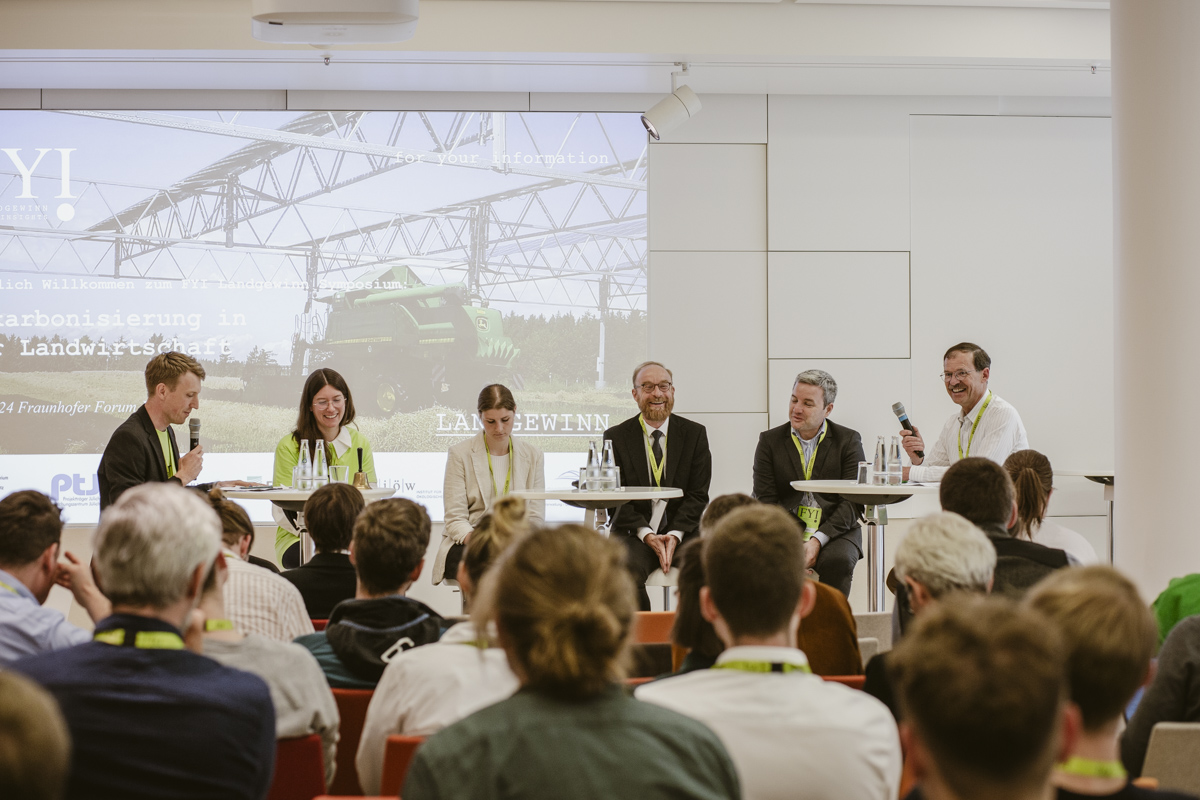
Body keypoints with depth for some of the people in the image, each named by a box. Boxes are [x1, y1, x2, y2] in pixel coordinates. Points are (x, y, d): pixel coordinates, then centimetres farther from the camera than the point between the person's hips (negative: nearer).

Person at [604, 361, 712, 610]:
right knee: (627, 570, -34)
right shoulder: (616, 437, 6)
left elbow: (698, 494, 4)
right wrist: (647, 535, -14)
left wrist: (675, 535, -12)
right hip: (634, 533, -1)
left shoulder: (695, 434, 9)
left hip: (683, 531, 1)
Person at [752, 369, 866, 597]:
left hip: (835, 531, 0)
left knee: (837, 561, -34)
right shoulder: (770, 440, 9)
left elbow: (853, 502, -3)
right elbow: (765, 500, 2)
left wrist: (817, 540, -19)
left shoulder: (849, 441, 5)